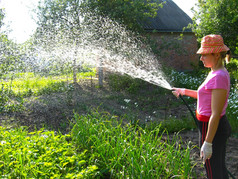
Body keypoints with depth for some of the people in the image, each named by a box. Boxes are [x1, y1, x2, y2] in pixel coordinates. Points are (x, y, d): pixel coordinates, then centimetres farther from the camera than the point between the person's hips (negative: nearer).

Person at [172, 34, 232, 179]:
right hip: (222, 127, 10)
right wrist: (184, 91, 26)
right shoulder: (216, 73, 7)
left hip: (213, 129, -10)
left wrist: (207, 143, -23)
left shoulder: (219, 77, -24)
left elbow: (215, 114, -25)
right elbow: (206, 95, 24)